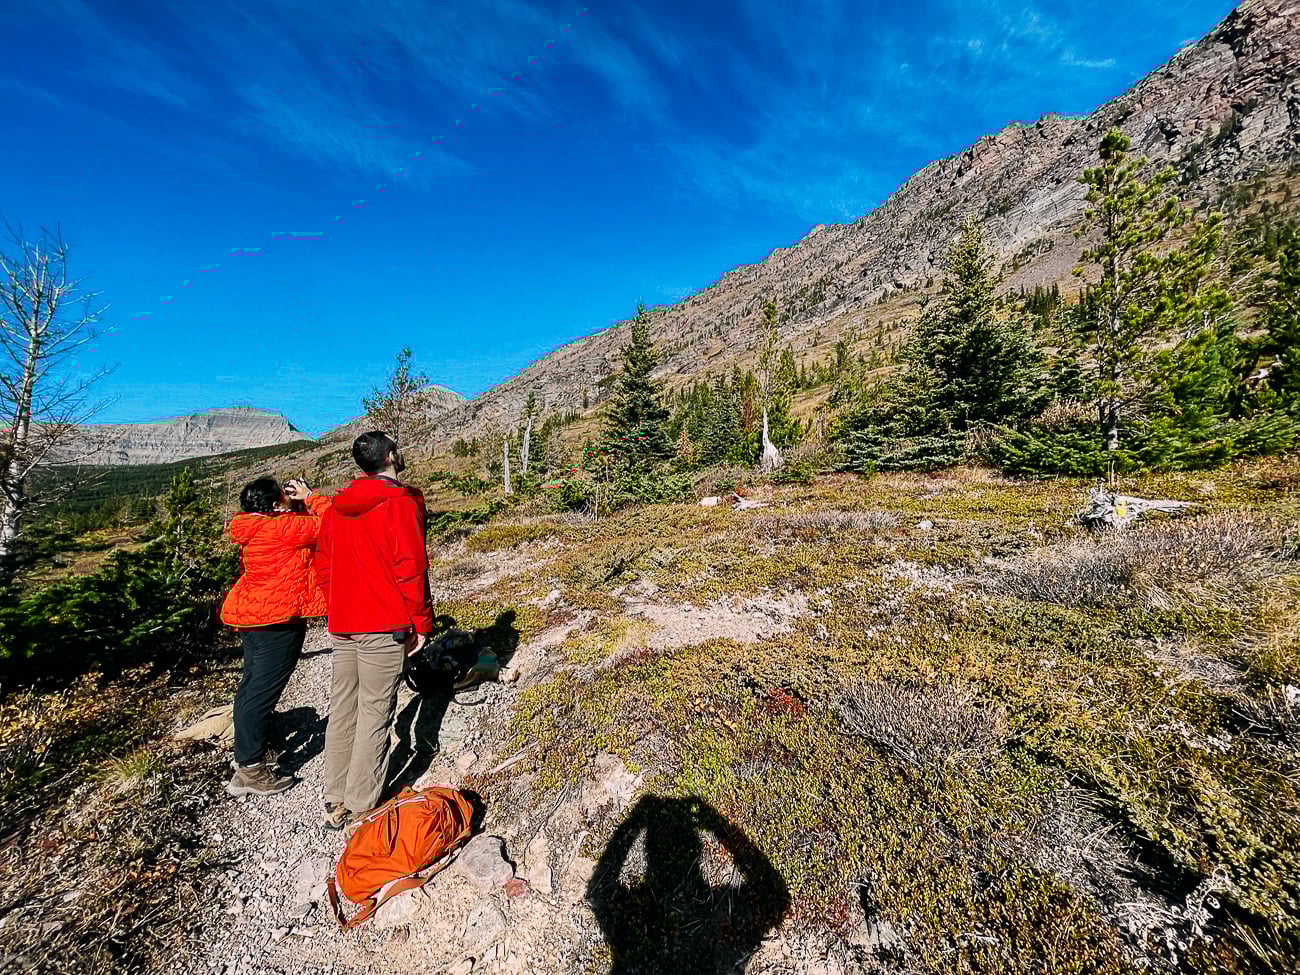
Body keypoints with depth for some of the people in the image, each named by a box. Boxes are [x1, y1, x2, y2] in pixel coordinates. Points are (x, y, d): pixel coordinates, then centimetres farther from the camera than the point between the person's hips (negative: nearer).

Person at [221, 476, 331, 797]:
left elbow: (303, 527, 20)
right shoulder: (282, 527, -21)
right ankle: (249, 770, 7)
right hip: (278, 620, -10)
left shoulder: (256, 527, 8)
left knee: (252, 685, 21)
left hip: (252, 615, 11)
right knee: (264, 692, -3)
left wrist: (299, 503, 8)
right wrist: (309, 496, -6)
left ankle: (248, 750, 37)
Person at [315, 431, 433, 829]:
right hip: (385, 626, -7)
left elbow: (323, 566, 15)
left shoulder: (337, 507, 10)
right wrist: (421, 623, -8)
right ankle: (360, 810, 14)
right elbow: (411, 568, -16)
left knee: (342, 710, 16)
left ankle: (334, 804, 28)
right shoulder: (400, 503, -13)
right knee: (375, 715, 3)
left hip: (342, 627, 7)